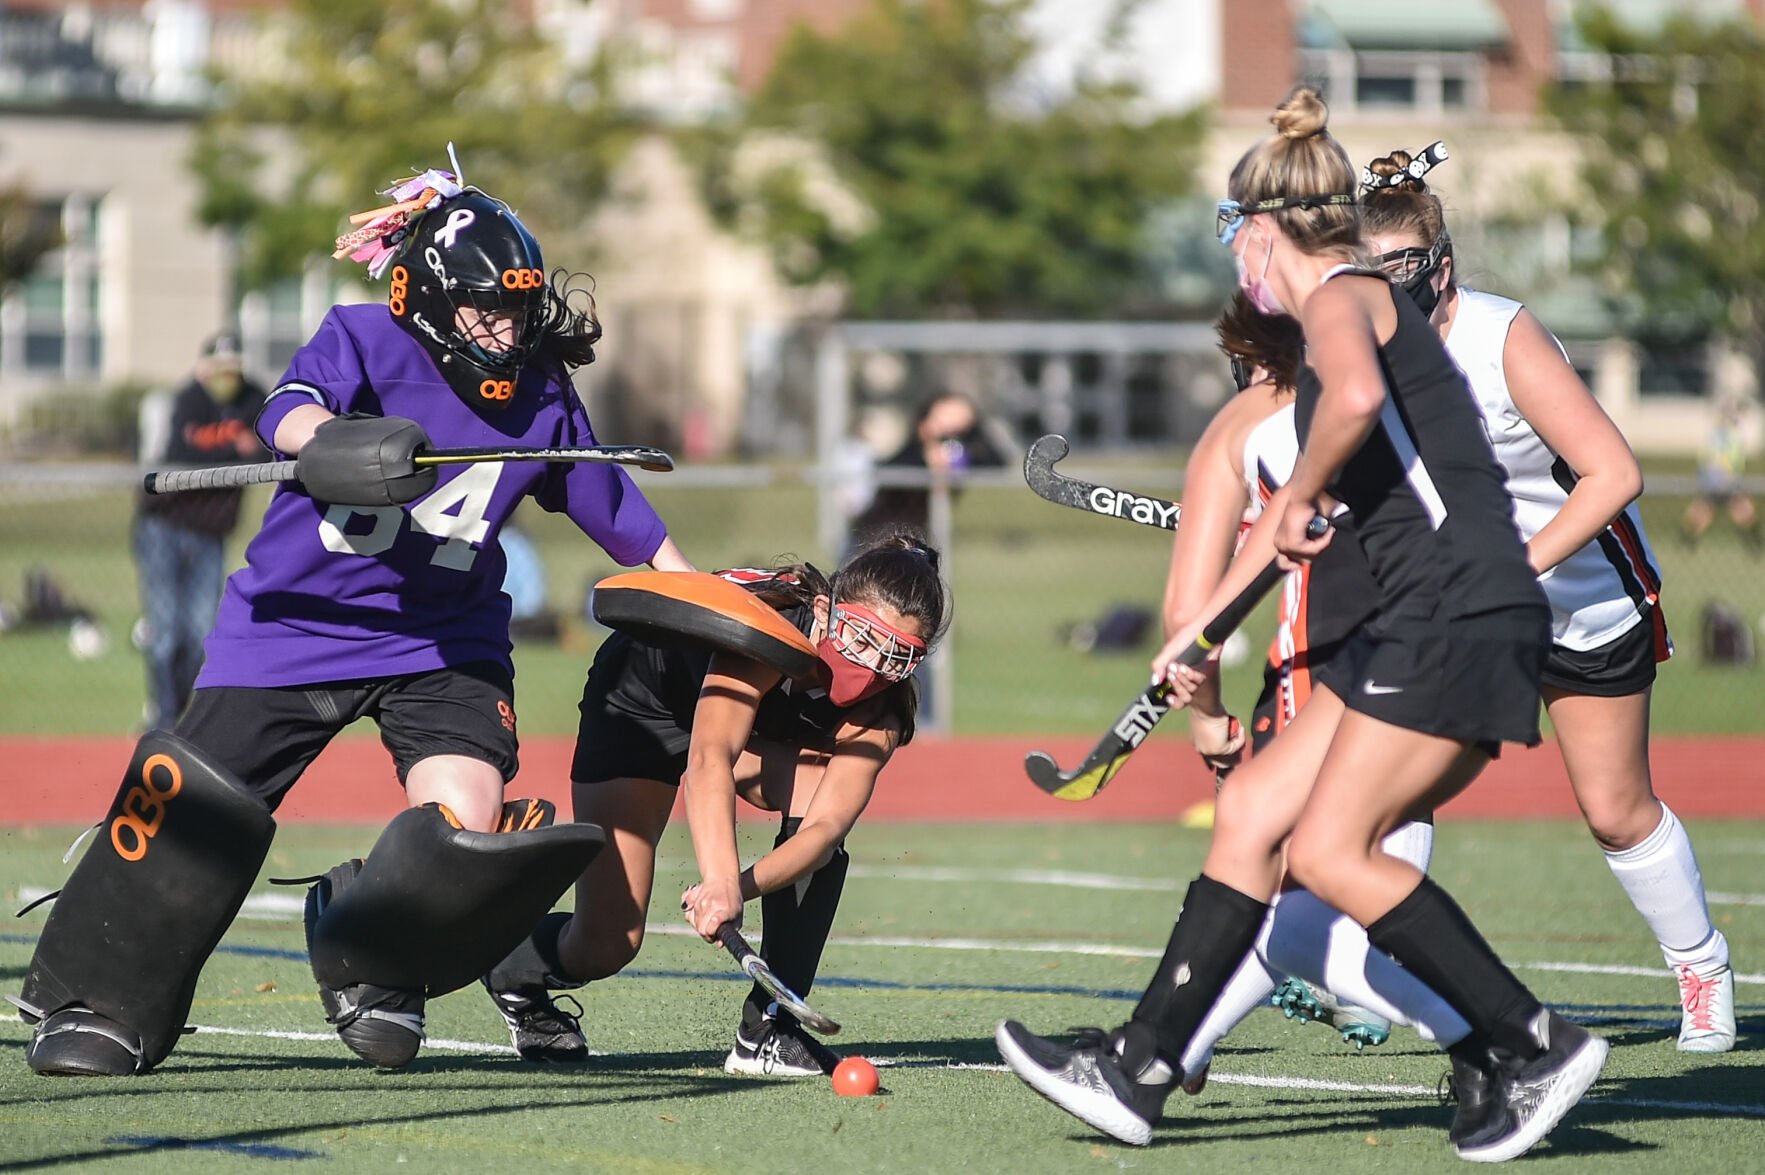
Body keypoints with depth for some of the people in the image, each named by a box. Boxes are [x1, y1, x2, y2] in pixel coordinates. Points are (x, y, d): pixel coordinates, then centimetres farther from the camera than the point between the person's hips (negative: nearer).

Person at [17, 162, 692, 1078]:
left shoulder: (542, 397, 0)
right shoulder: (363, 341, -11)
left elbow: (617, 512, 12)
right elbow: (291, 410, -32)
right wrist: (324, 443, -56)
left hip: (444, 639, 2)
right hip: (296, 620, -2)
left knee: (464, 818, -19)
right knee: (192, 798, -9)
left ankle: (374, 968, 13)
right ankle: (101, 1006, 12)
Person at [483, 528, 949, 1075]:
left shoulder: (878, 715, -26)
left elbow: (826, 825, -37)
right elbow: (710, 757, -52)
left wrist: (745, 885, -56)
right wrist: (720, 881, -67)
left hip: (765, 728, 4)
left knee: (818, 805, -29)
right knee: (606, 945, -10)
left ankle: (767, 1028, -19)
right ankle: (512, 973, 27)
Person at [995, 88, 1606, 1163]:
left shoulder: (1342, 296, -6)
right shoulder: (1355, 310, 24)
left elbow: (1357, 397, -33)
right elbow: (1296, 515, 36)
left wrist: (1301, 499, -15)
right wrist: (1200, 630, 42)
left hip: (1461, 614, -10)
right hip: (1417, 630, 10)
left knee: (1330, 850, -12)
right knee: (1253, 812, 7)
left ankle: (1534, 1046, -7)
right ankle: (1139, 1072, 8)